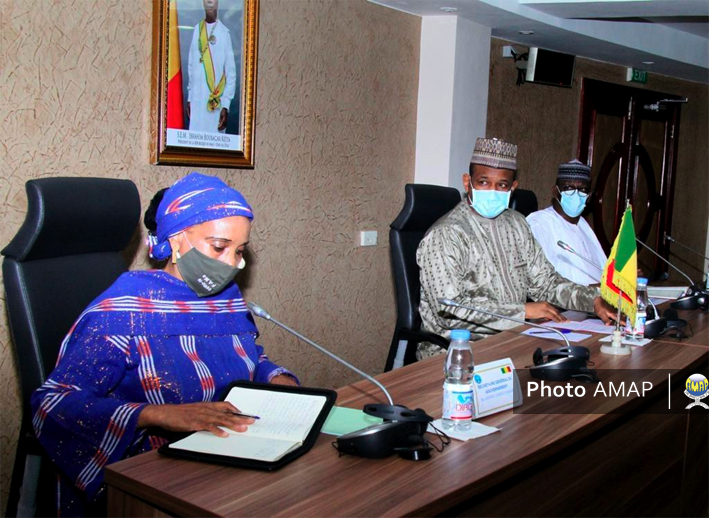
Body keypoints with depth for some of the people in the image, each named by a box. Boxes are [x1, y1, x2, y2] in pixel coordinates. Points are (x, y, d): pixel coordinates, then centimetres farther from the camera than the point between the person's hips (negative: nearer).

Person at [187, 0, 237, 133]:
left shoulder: (224, 32, -4)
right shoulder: (197, 29, 10)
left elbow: (231, 73, -6)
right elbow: (191, 66, 15)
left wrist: (226, 105, -11)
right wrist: (189, 98, 11)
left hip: (216, 103, -4)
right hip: (196, 98, 4)